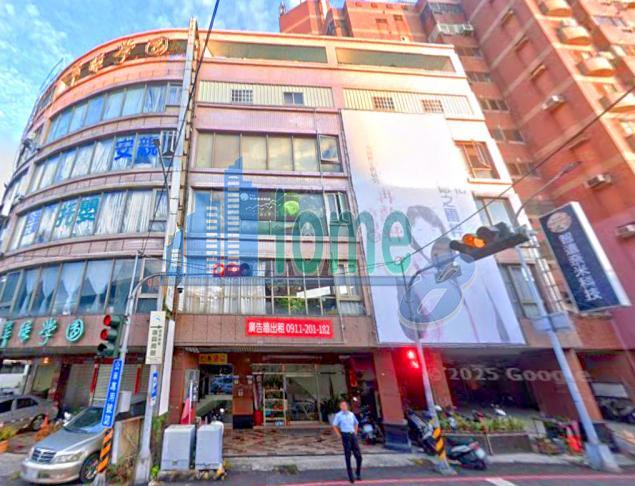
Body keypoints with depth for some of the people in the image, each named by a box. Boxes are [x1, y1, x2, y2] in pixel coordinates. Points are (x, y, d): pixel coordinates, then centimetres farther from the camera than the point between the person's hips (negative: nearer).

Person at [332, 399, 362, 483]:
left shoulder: (351, 414, 9)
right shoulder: (338, 415, -4)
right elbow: (334, 426, -2)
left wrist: (355, 433, 13)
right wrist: (339, 436, -6)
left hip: (353, 435, 4)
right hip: (345, 435, -4)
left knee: (358, 455, 4)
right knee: (347, 455, 2)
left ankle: (358, 473, 26)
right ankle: (350, 476, 16)